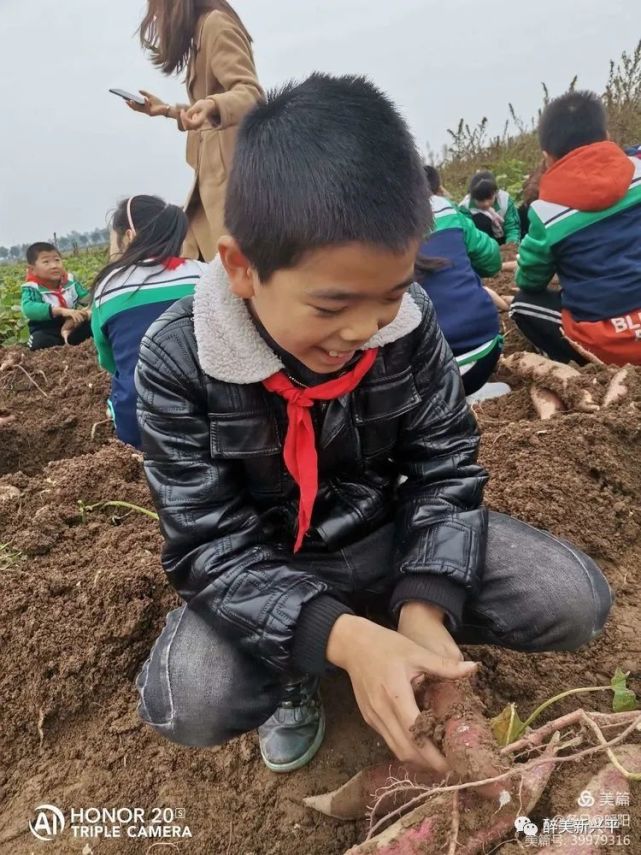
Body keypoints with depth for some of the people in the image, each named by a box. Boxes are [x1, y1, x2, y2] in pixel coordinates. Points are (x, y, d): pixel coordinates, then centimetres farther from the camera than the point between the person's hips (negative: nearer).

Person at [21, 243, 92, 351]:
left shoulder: (70, 280, 2)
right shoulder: (31, 288, -12)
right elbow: (28, 309, -31)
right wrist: (60, 310, -43)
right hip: (46, 330, -3)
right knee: (39, 341, -35)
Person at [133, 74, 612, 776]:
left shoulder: (409, 320, -15)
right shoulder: (178, 360, -22)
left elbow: (446, 464, -8)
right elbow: (209, 546, -22)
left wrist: (423, 608, -23)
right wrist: (342, 637, -37)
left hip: (390, 531, 3)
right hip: (265, 566, -2)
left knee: (575, 601, -10)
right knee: (186, 703, -29)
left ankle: (395, 614, 11)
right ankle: (295, 673, 6)